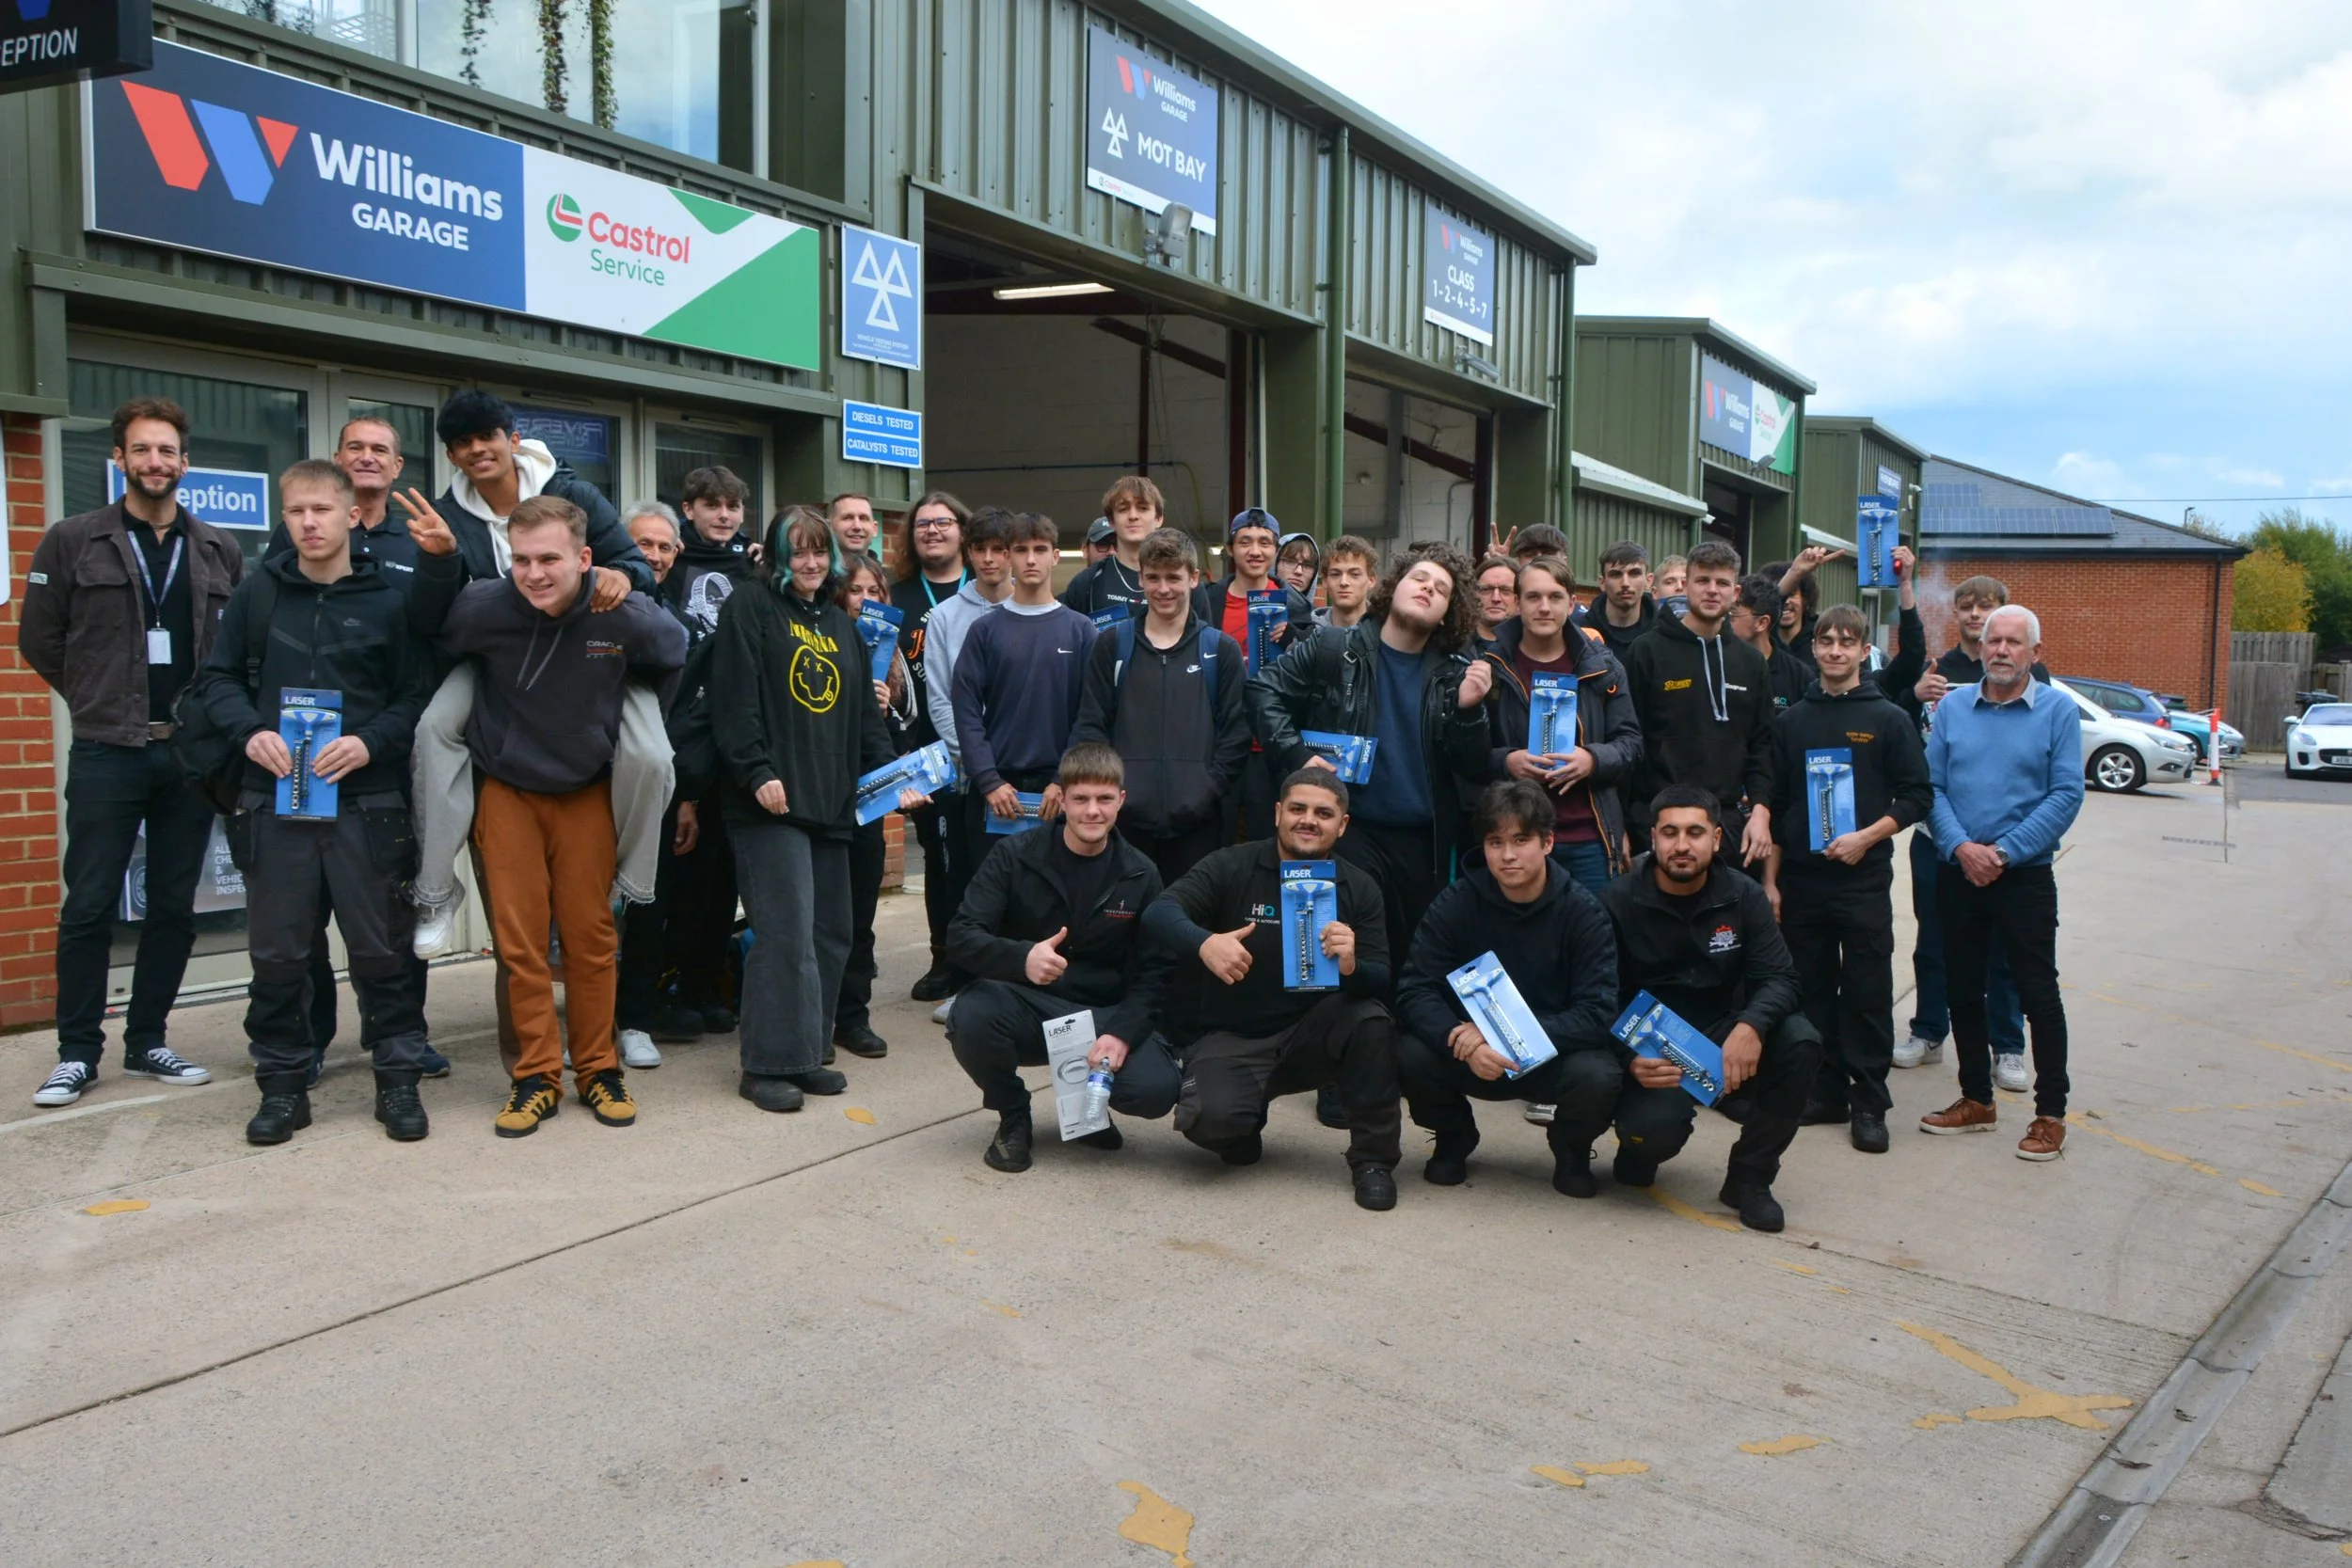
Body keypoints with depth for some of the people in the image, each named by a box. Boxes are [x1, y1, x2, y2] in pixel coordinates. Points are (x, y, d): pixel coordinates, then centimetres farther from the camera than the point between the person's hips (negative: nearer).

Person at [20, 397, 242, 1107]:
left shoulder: (219, 551, 8)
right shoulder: (73, 541, 1)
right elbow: (39, 640, 4)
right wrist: (103, 702, 6)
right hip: (106, 754, -3)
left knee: (174, 908, 7)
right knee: (89, 907, 0)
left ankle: (147, 1042, 19)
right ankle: (78, 1052, 10)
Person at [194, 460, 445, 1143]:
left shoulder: (389, 599, 0)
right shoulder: (257, 592, 5)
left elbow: (419, 692, 0)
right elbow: (217, 677, 9)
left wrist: (371, 741, -16)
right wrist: (249, 731, -8)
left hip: (367, 801, -2)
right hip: (274, 799, 2)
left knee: (381, 947, 5)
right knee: (277, 951, 8)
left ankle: (398, 1079, 17)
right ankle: (283, 1084, 20)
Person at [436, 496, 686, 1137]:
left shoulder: (626, 615, -18)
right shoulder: (480, 608, -22)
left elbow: (672, 656, 5)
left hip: (588, 791, 1)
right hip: (508, 791, 0)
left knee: (592, 935, 6)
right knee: (520, 941, 1)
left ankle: (597, 1068, 20)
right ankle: (537, 1076, 13)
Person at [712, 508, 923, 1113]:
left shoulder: (842, 624, 21)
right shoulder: (749, 608, 0)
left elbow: (865, 713, 21)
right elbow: (735, 700, -10)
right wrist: (758, 773, -19)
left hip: (832, 801, 7)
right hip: (771, 801, -7)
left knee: (830, 932, 7)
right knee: (787, 931, -11)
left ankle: (805, 1052, 17)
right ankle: (768, 1063, -3)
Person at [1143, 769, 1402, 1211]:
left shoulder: (1359, 888, 2)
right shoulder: (1233, 867, -7)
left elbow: (1381, 983, -6)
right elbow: (1158, 914, -21)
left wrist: (1352, 967, -31)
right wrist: (1204, 944, -43)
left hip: (1311, 1036, 2)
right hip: (1230, 1038, -2)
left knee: (1373, 1021, -27)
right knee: (1213, 1118, -30)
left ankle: (1373, 1159, -8)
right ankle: (1244, 1128, 10)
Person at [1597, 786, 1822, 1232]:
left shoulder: (1744, 897, -1)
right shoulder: (1617, 903, -8)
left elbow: (1778, 978, -8)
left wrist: (1751, 1026, -31)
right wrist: (1629, 1060, -29)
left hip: (1722, 1037, 4)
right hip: (1648, 1051, -3)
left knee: (1800, 1042, -25)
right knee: (1654, 1128, -32)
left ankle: (1749, 1177, -7)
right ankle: (1640, 1147, 11)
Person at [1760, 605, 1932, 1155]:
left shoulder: (1889, 720, 2)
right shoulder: (1791, 721, 9)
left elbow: (1917, 796, 0)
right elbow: (1775, 805, 10)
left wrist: (1866, 836, -14)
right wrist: (1770, 880, 6)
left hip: (1864, 881, -3)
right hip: (1801, 880, 3)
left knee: (1868, 995, -1)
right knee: (1812, 991, 7)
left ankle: (1869, 1103, 7)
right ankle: (1825, 1092, 18)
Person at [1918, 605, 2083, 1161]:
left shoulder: (2059, 712, -3)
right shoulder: (1952, 706, 5)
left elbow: (2066, 795, -9)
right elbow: (1931, 786, 1)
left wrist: (2004, 853, -16)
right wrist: (1960, 847, -14)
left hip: (2025, 875, -3)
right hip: (1958, 873, 4)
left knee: (2039, 994, 0)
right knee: (1963, 990, 11)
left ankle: (2050, 1115, 10)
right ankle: (1976, 1099, 26)